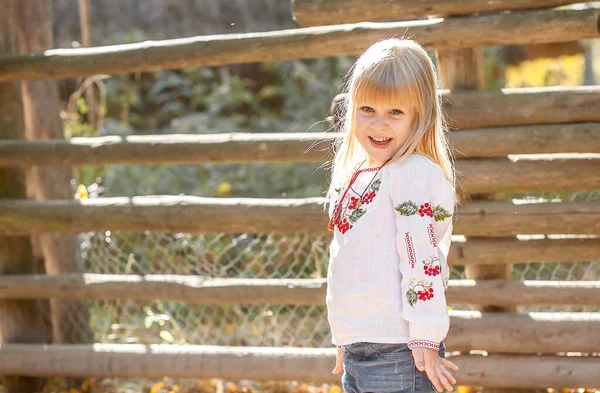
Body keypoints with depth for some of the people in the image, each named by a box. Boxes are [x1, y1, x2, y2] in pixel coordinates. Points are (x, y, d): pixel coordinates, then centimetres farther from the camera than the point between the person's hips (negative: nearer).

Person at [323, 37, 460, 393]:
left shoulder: (414, 173, -12)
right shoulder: (357, 176, 16)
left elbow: (422, 257, -17)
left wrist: (425, 340, -21)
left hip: (398, 351, -9)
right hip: (357, 347, 9)